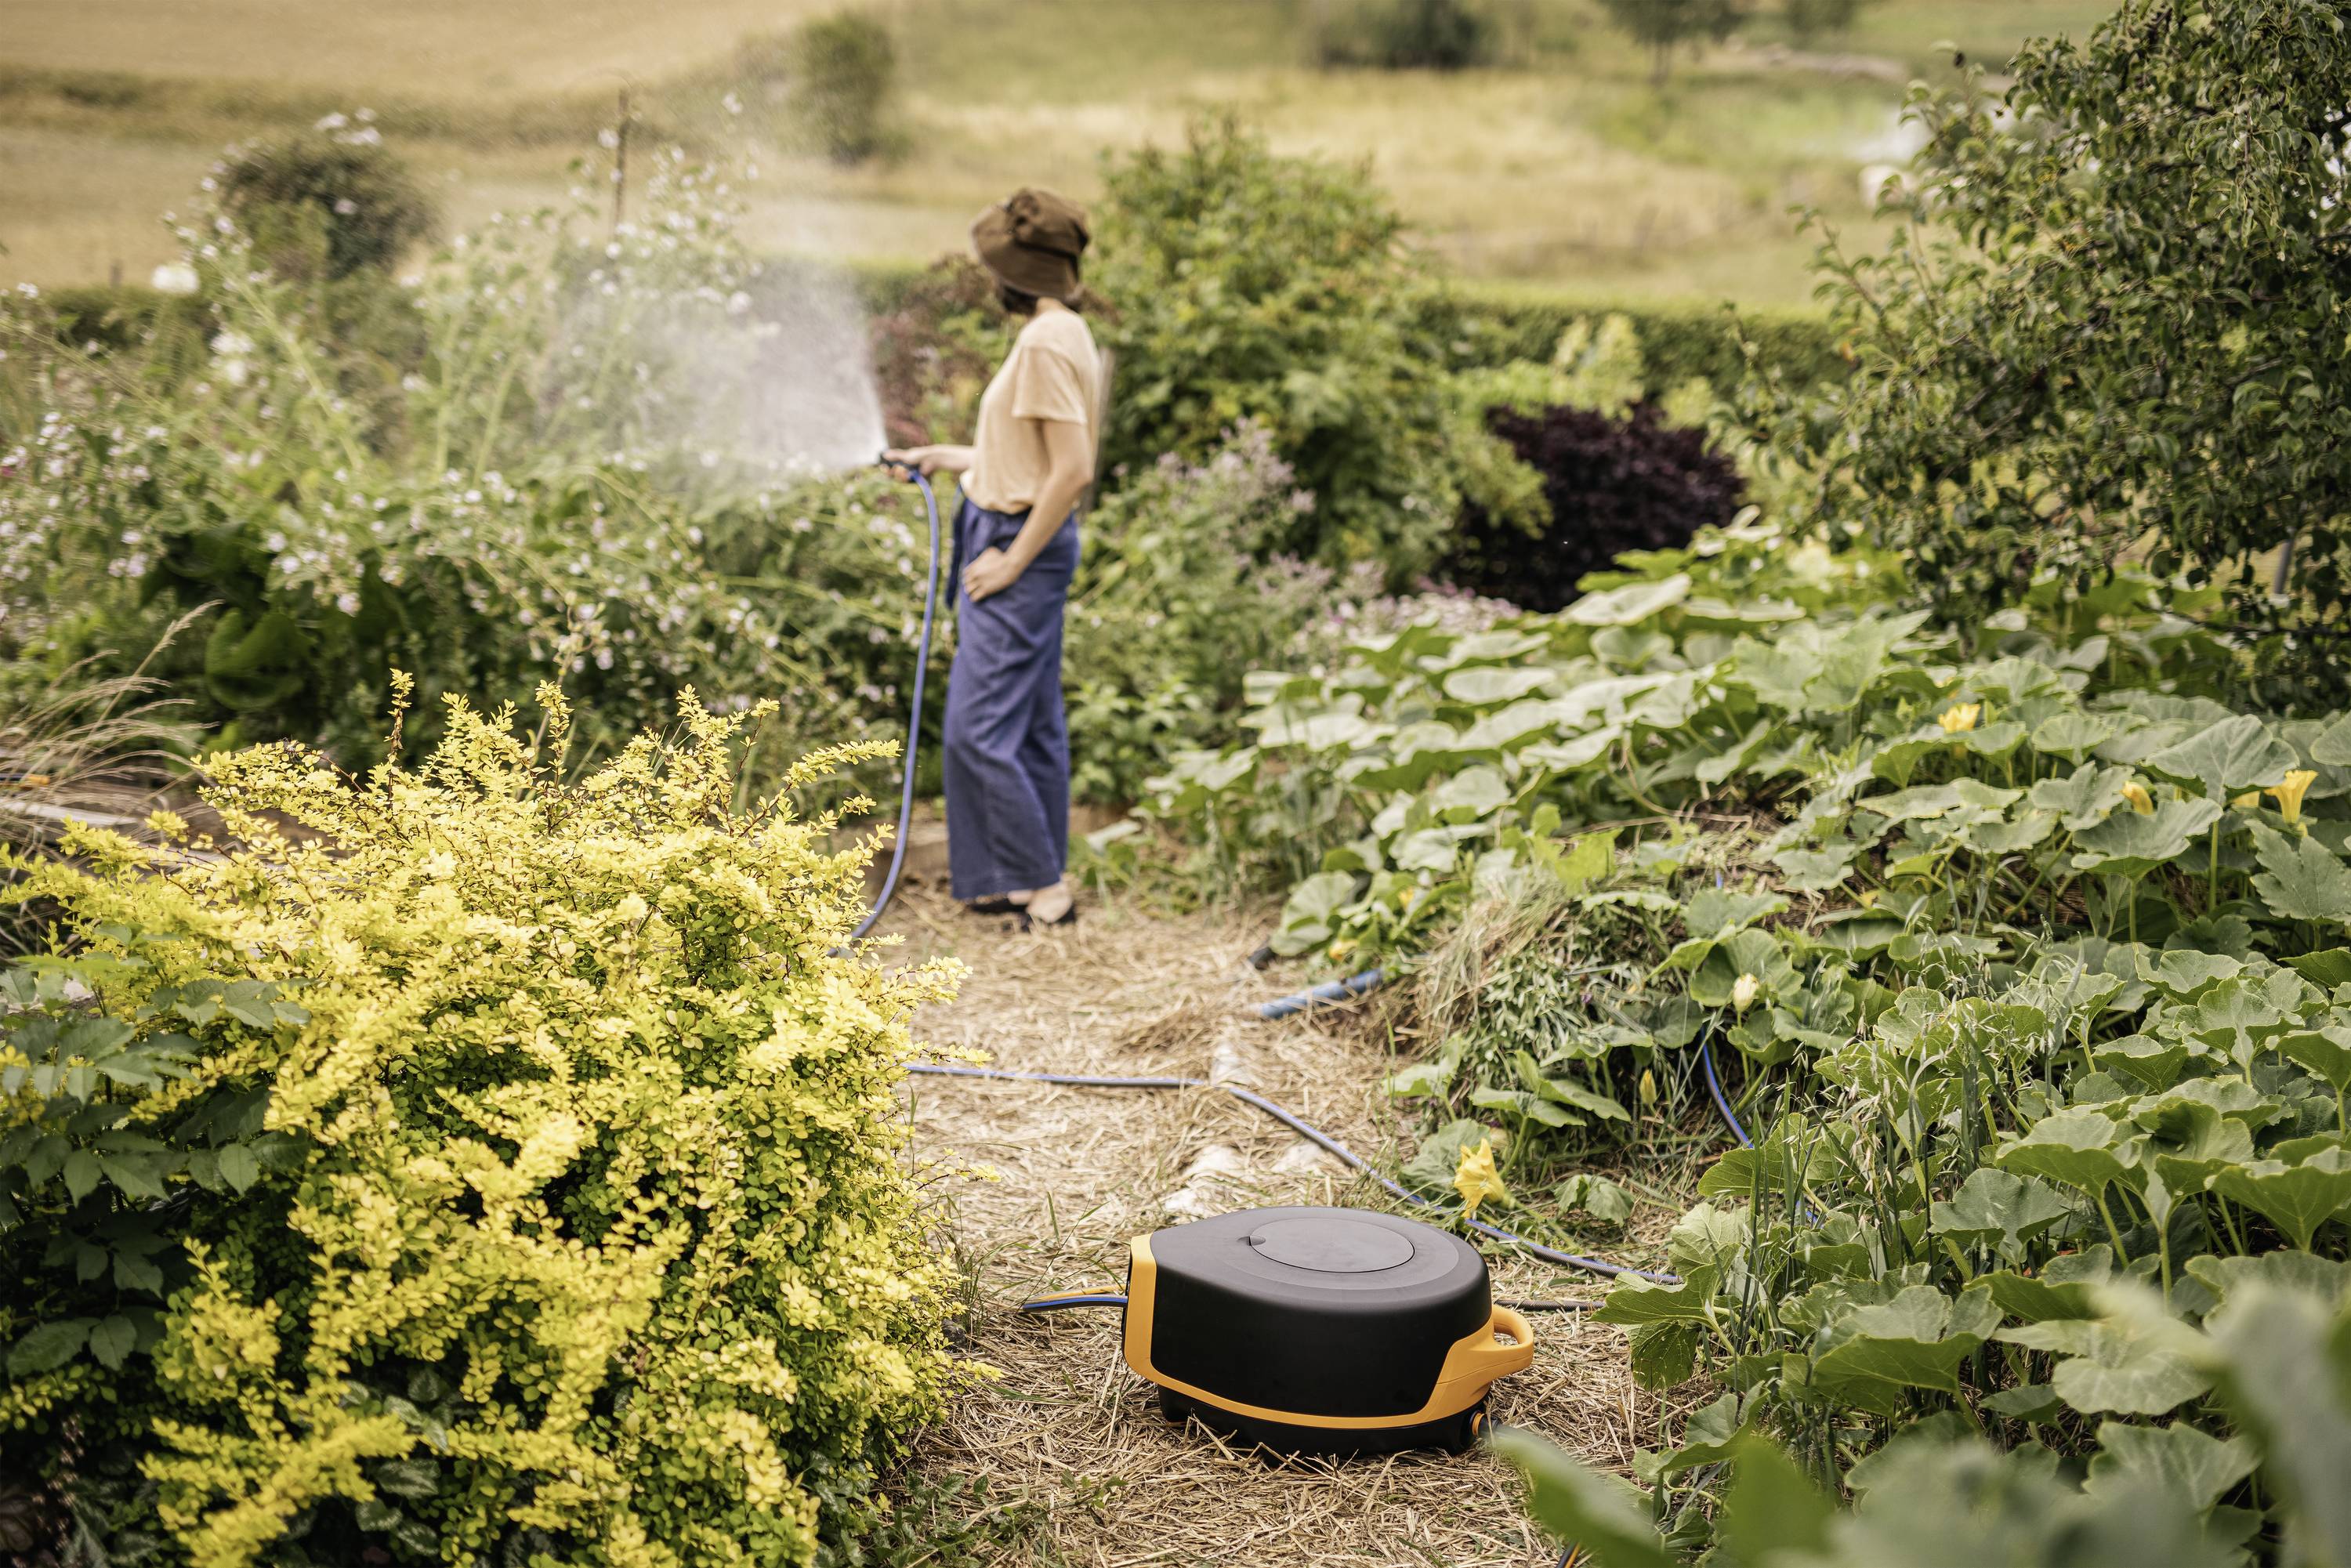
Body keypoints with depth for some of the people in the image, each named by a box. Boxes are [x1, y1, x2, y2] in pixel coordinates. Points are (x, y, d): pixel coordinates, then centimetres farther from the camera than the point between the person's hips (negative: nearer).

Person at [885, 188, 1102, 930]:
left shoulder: (1046, 343, -17)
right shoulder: (1063, 334, 14)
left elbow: (1073, 470, -23)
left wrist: (1011, 560, -19)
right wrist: (948, 459, 26)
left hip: (1018, 542, -11)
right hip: (1028, 543, 11)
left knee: (979, 727, -8)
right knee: (1033, 726, 14)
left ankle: (1042, 885, -1)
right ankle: (1043, 885, 21)